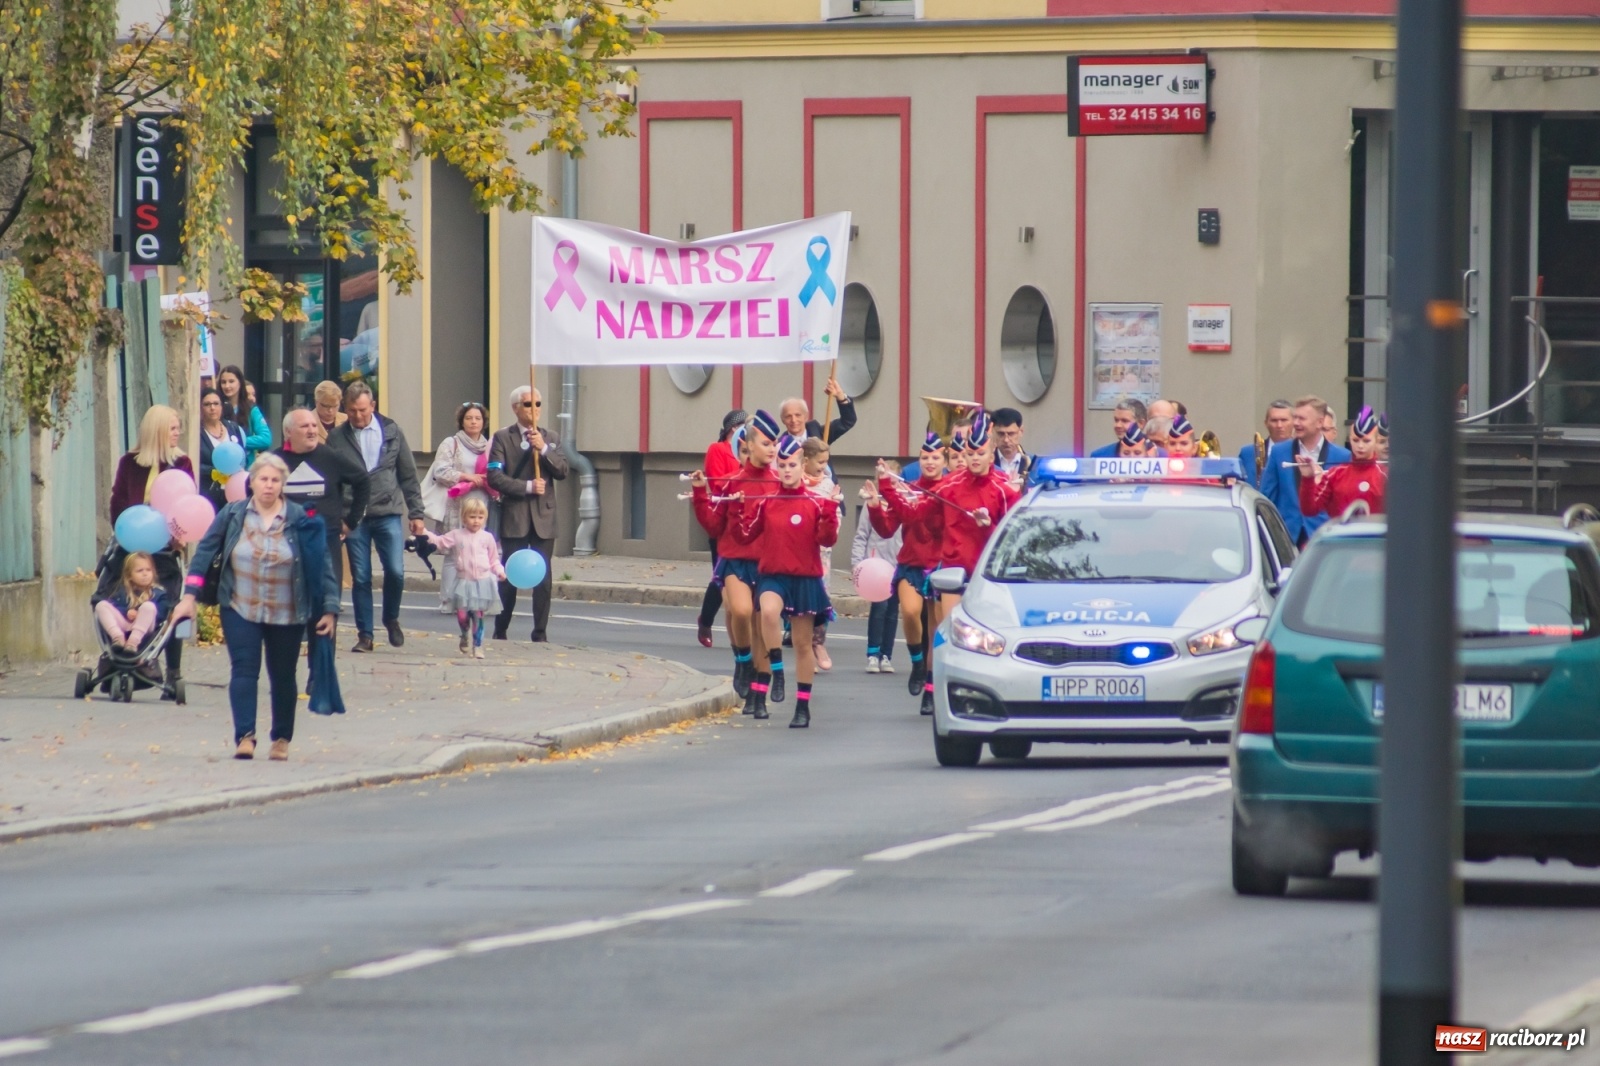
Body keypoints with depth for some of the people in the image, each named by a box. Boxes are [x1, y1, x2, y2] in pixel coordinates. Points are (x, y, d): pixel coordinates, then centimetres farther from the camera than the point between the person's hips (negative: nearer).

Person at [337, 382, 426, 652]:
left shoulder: (391, 432, 5)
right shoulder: (338, 437, 0)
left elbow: (408, 475, 9)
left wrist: (416, 513, 7)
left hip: (388, 513, 1)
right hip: (355, 518, -1)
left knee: (395, 571, -8)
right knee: (360, 578, 1)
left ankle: (391, 619, 18)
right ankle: (365, 635, 11)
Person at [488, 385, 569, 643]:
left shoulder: (550, 439, 13)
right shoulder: (502, 438, 2)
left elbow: (562, 472, 2)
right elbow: (495, 477, -7)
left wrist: (543, 449, -11)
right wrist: (527, 487, -13)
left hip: (543, 517, 3)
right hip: (514, 516, -3)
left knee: (543, 578, 0)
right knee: (509, 576, 0)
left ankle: (540, 633, 4)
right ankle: (500, 631, 10)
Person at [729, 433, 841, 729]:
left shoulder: (816, 503, -4)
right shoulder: (765, 503, 4)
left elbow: (828, 540, -11)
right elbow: (744, 536, 4)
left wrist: (830, 511, -24)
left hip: (806, 579, -1)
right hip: (773, 575, 1)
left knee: (803, 643, 8)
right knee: (769, 610, -34)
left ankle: (803, 707, 18)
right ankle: (776, 672, -20)